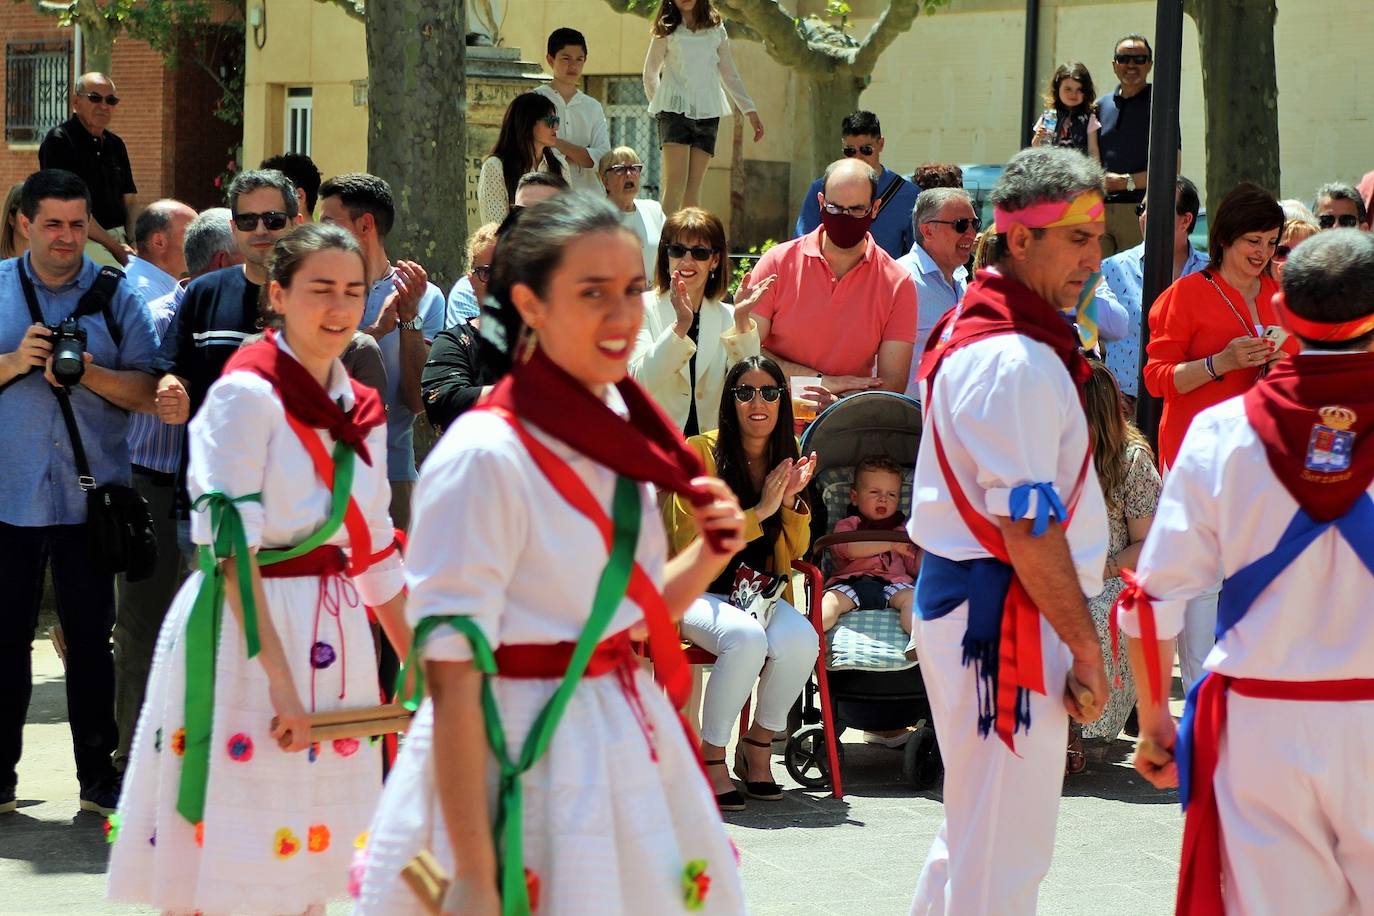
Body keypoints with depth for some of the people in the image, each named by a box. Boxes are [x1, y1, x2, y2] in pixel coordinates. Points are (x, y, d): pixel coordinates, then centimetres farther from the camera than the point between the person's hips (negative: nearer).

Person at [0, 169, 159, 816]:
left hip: (88, 496, 0)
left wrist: (89, 374, -16)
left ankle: (98, 773, 11)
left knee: (90, 638, 4)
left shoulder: (115, 296, 5)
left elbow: (149, 392, -1)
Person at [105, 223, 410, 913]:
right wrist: (280, 679, -22)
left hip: (332, 643, 7)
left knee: (305, 854, 10)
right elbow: (232, 546, -16)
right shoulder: (246, 393, -9)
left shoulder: (360, 410, 12)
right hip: (248, 633, -7)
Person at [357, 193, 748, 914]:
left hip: (630, 750, 8)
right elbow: (453, 674, -18)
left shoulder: (617, 430, 7)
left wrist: (709, 554, -2)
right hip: (519, 766, -8)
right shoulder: (485, 456, -16)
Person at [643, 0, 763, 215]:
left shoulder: (716, 30, 12)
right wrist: (658, 104, 13)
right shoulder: (667, 32, 5)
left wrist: (750, 111, 13)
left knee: (694, 187, -2)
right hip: (676, 109, -3)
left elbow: (730, 74, 16)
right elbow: (650, 72, 15)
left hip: (708, 113, 3)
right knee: (676, 185, -16)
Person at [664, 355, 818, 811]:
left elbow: (796, 552, 10)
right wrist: (760, 512, -17)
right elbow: (691, 544, -12)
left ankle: (758, 744, -3)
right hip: (700, 593, -5)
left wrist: (791, 501, -9)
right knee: (746, 637, -36)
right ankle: (711, 757, -17)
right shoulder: (701, 452, -9)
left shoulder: (788, 455, 7)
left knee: (801, 640, -28)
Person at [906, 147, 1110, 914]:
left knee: (976, 832, 21)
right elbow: (1028, 527, -22)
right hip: (1001, 614, -11)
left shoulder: (980, 331, 15)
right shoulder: (1015, 362, -19)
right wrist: (1086, 648, -16)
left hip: (963, 599, 11)